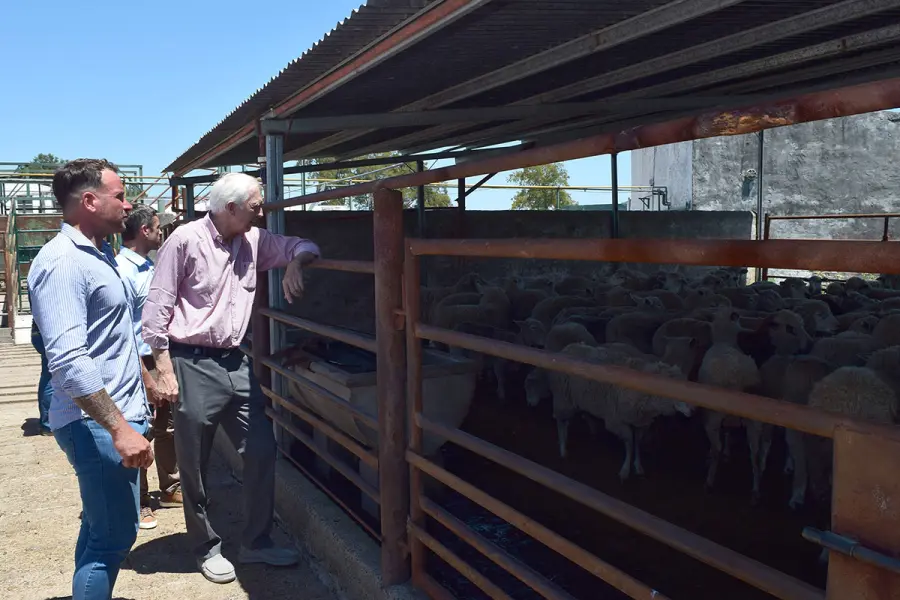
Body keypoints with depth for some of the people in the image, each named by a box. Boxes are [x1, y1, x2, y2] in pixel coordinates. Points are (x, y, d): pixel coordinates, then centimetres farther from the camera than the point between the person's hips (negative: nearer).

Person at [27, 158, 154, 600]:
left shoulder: (98, 253, 13)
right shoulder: (63, 262, -19)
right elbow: (68, 361, -27)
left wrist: (140, 381, 25)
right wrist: (120, 428, -28)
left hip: (116, 415, 10)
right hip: (98, 424, -10)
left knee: (101, 528, 19)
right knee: (114, 536, -3)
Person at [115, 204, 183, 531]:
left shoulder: (149, 267, 10)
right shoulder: (123, 271, -18)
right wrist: (146, 377, -20)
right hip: (143, 365, -9)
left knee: (168, 429, 17)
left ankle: (171, 489, 31)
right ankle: (139, 503, 16)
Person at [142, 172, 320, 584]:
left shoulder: (255, 241, 5)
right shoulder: (185, 240, -12)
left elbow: (303, 246, 14)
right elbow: (157, 309, -11)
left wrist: (294, 261, -10)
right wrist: (165, 371, -13)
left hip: (235, 363, 6)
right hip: (193, 365, -6)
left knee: (261, 450, 7)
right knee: (194, 464, 7)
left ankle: (256, 542, 23)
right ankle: (206, 548, 26)